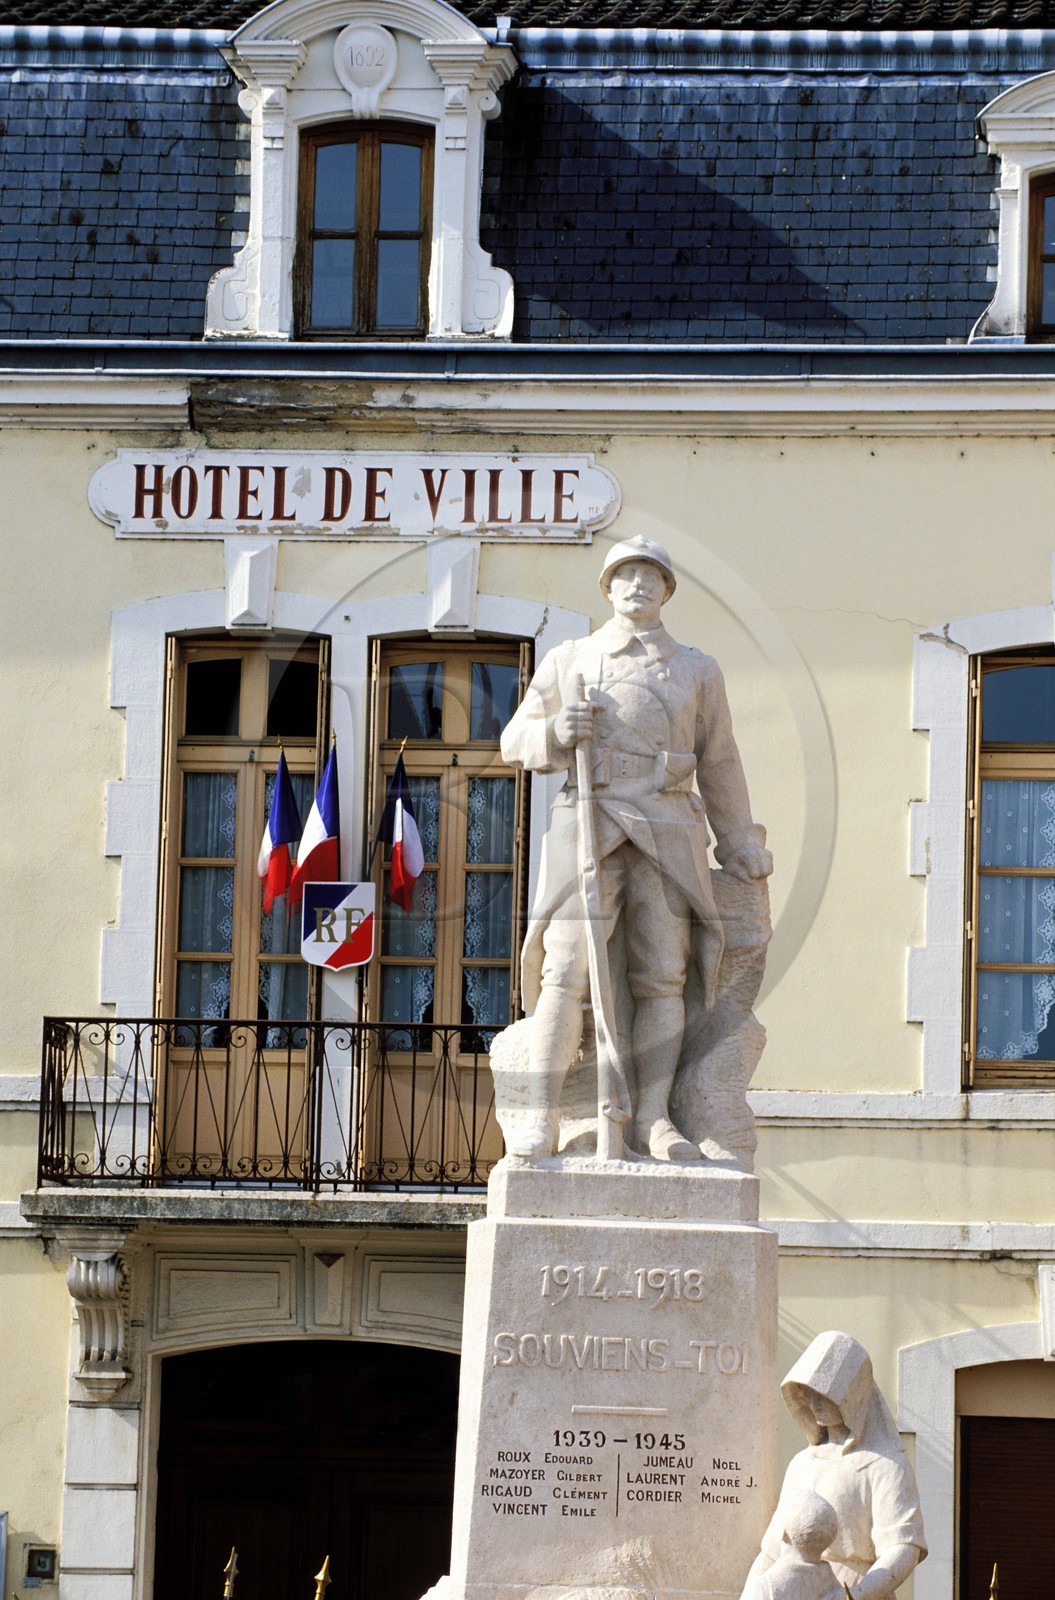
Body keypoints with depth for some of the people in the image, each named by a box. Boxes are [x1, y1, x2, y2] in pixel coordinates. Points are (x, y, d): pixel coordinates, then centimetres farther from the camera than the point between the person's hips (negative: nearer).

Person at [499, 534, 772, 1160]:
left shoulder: (696, 670, 16)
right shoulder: (568, 661, 14)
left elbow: (719, 765, 20)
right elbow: (518, 742, 15)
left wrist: (740, 848, 22)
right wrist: (557, 732, -8)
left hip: (666, 837, 2)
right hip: (590, 826, -2)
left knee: (662, 979, -5)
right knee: (568, 969, -15)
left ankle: (654, 1120, -7)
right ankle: (543, 1120, -19)